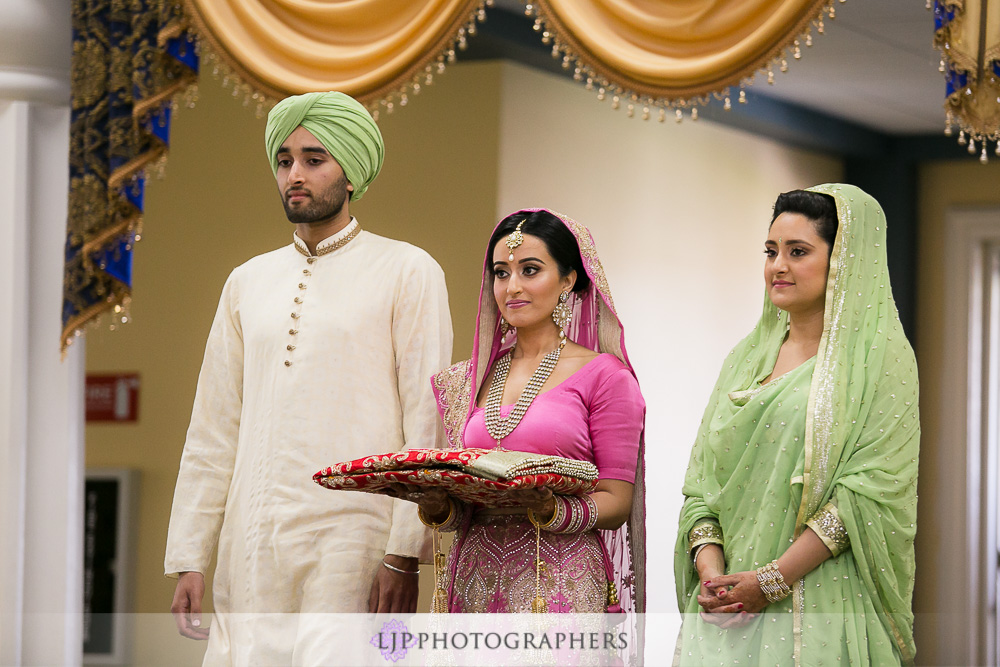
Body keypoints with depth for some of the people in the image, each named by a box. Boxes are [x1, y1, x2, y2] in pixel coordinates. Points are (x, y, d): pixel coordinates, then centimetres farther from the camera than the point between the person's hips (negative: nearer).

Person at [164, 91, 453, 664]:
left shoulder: (406, 272, 3)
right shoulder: (248, 283, 18)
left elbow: (426, 422, -4)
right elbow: (214, 432, 17)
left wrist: (405, 555, -13)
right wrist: (188, 560, 9)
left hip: (349, 550, -5)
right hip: (251, 548, 5)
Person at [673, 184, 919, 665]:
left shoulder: (879, 356, -3)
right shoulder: (748, 355, 15)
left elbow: (871, 490, -12)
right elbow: (704, 479, 11)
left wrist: (773, 579, -15)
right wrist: (710, 568, -7)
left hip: (822, 604, -5)